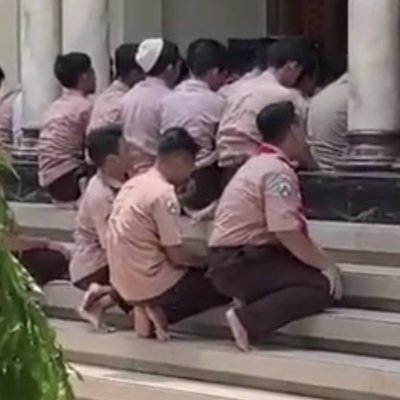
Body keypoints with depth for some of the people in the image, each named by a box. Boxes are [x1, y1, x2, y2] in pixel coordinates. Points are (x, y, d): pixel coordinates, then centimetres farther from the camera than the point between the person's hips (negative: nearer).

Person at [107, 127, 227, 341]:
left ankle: (148, 310, 9)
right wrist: (208, 260, 2)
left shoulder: (134, 184, 8)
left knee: (197, 271, 25)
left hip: (125, 282, 8)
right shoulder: (163, 193, -18)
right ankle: (161, 313, 2)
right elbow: (176, 255, -17)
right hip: (149, 285, -8)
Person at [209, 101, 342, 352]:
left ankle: (252, 299, 3)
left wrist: (320, 260, 9)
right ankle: (249, 321, -19)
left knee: (312, 269, 10)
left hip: (233, 260, 10)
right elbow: (288, 234, -24)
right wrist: (325, 264, -12)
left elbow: (289, 230, 16)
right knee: (324, 285, -15)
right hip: (241, 264, -10)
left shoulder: (260, 163, 17)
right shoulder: (278, 171, -16)